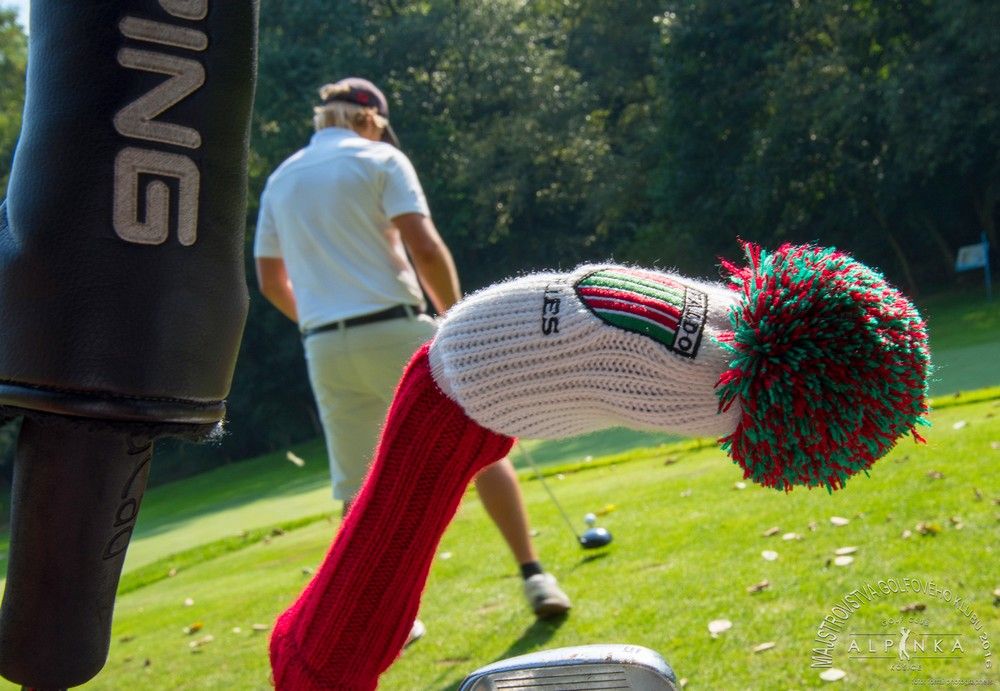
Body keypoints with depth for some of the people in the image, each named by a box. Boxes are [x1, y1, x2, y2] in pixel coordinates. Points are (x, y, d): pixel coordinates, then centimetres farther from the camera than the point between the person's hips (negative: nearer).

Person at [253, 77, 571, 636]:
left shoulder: (280, 181, 15)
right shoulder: (380, 159, 0)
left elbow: (271, 280, 18)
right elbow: (425, 248, -11)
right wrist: (455, 315, 1)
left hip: (325, 348, 5)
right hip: (393, 330, -4)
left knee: (357, 487, 11)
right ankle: (534, 576, -1)